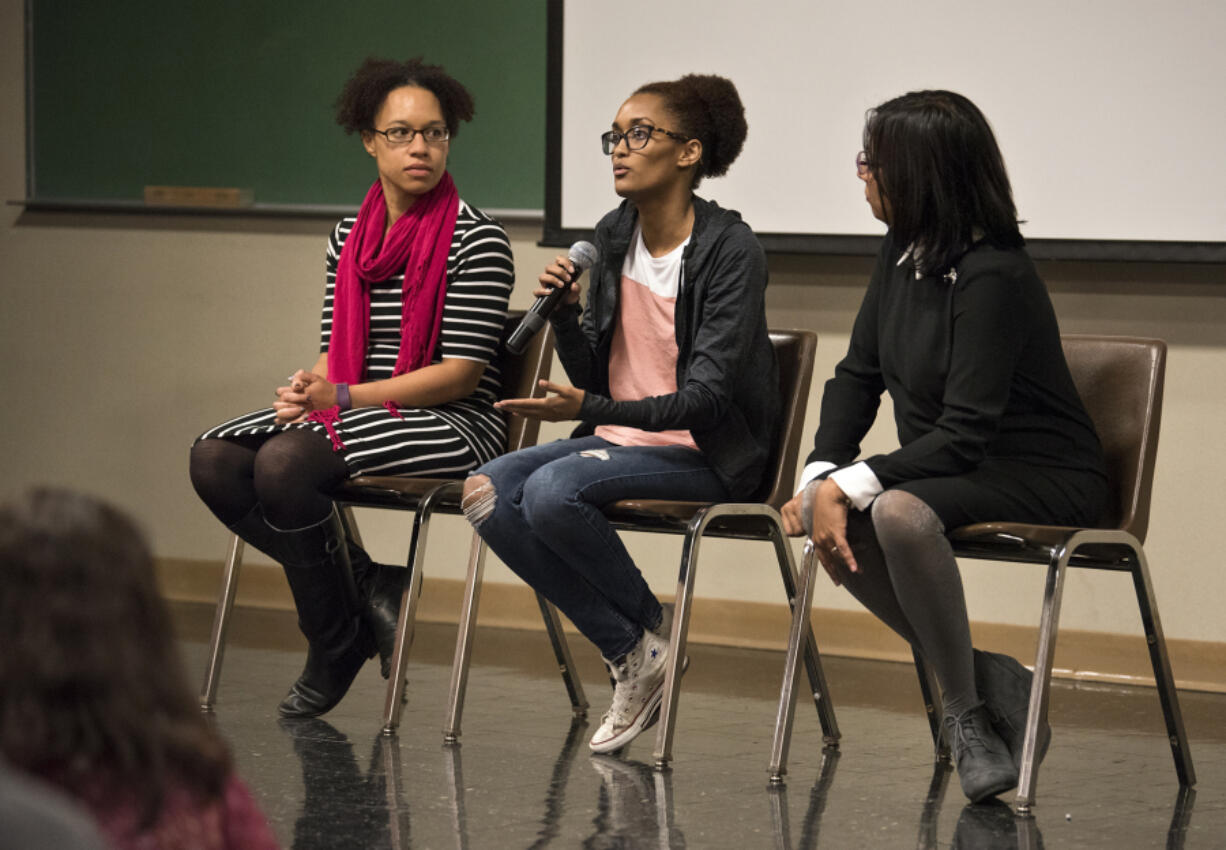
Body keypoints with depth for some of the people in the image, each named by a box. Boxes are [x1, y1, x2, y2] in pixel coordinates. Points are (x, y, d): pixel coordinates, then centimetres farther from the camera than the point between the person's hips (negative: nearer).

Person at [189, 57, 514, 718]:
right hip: (356, 416, 7)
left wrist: (342, 397, -17)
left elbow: (461, 372, -12)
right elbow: (332, 354, 15)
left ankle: (336, 643, -8)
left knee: (285, 462, -29)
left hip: (454, 424, -7)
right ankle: (362, 586, -6)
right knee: (215, 459, -16)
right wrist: (309, 388, -11)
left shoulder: (476, 238, -8)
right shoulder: (350, 236, 13)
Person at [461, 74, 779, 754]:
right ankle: (631, 654, -10)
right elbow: (593, 378, 10)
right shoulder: (612, 238, 7)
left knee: (552, 491, -29)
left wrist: (592, 409, -30)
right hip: (619, 439, 7)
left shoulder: (731, 250, -14)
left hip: (707, 454, -7)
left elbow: (707, 397, -19)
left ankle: (649, 633, -5)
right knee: (487, 493, -16)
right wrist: (565, 314, -11)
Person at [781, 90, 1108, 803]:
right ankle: (991, 682, -10)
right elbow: (858, 374, 6)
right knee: (820, 513, -18)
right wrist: (821, 478, -11)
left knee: (899, 512, -35)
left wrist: (850, 483, -29)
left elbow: (964, 434, -26)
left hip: (1042, 478, -8)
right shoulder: (902, 254, 2)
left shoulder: (995, 277, -23)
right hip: (946, 470, 8)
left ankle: (968, 710, -17)